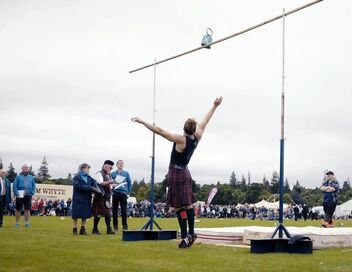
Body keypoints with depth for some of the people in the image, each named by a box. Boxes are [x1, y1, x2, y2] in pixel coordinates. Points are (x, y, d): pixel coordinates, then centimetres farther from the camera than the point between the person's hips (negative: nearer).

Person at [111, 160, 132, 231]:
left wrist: (128, 192, 8)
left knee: (124, 210, -4)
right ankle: (115, 225, 8)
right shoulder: (112, 174, 10)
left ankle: (125, 225, 1)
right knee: (115, 210, 2)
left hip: (123, 193, 0)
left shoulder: (126, 174, 12)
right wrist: (112, 185, -11)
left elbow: (129, 184, 15)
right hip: (115, 194, 0)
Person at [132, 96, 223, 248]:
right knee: (188, 204, 15)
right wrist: (215, 106, 21)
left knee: (179, 206, -6)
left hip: (176, 173, -7)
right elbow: (205, 122, 10)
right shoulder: (197, 138, -2)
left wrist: (143, 122, -22)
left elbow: (160, 131, -23)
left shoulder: (181, 140, -19)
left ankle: (185, 236, -7)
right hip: (185, 172, 8)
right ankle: (191, 233, 23)